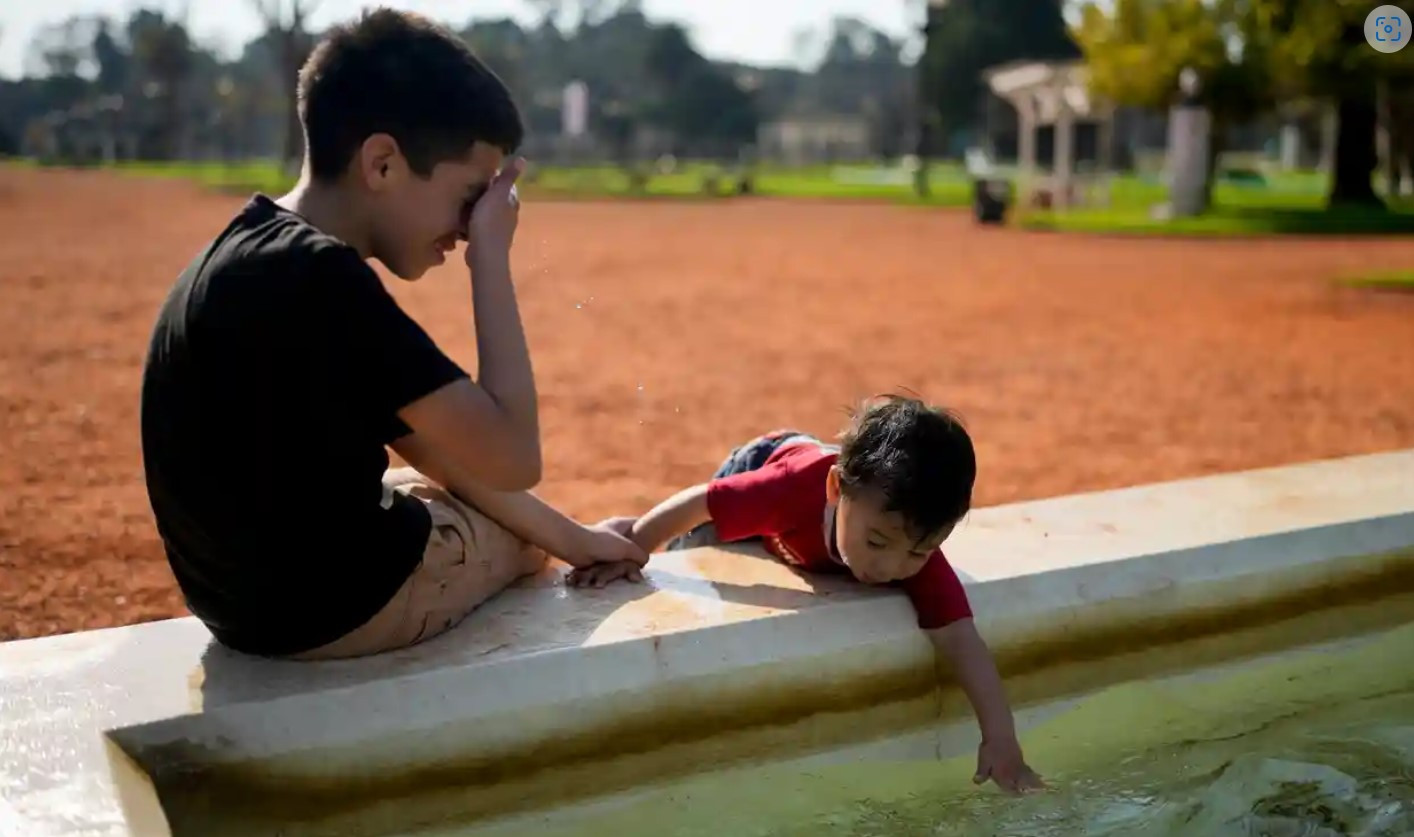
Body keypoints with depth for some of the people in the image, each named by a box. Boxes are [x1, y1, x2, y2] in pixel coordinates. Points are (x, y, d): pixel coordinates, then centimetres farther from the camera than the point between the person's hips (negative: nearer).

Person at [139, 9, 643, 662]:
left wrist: (569, 537, 8)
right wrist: (491, 258, -17)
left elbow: (417, 441, 8)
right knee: (522, 533, 20)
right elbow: (511, 457, -27)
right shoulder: (317, 275, -28)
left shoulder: (257, 252, 3)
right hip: (326, 601, -9)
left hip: (249, 583, 9)